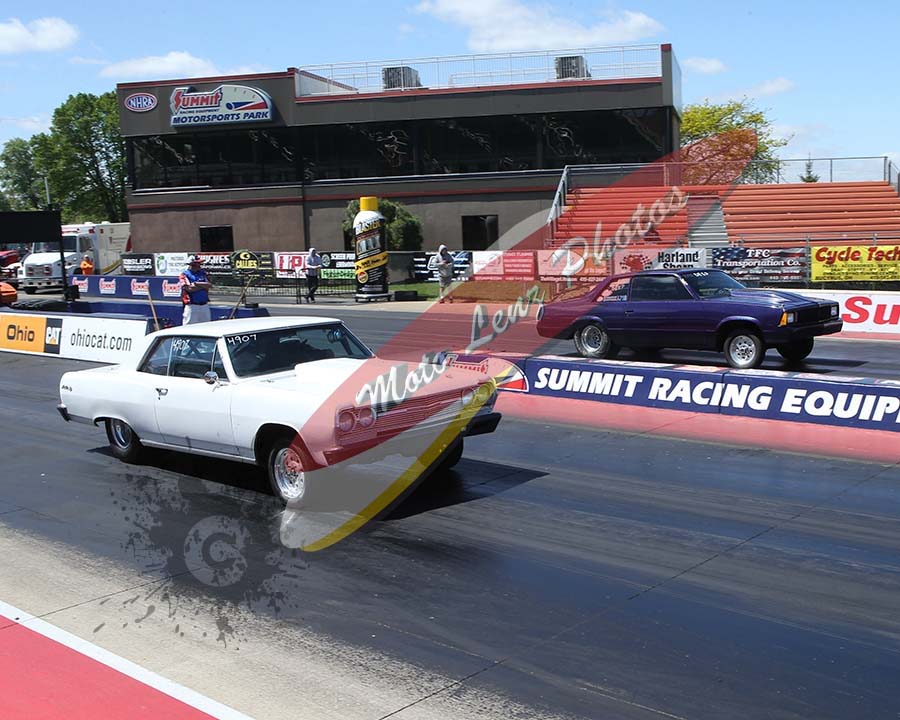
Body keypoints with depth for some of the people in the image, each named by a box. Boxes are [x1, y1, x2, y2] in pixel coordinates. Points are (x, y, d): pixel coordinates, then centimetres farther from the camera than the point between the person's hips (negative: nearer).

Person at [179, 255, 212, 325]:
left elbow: (210, 285, -1)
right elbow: (189, 289, -15)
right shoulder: (185, 274, -2)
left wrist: (197, 283, -11)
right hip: (192, 306, -5)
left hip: (205, 306, 5)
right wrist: (204, 285, -5)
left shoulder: (203, 273, 13)